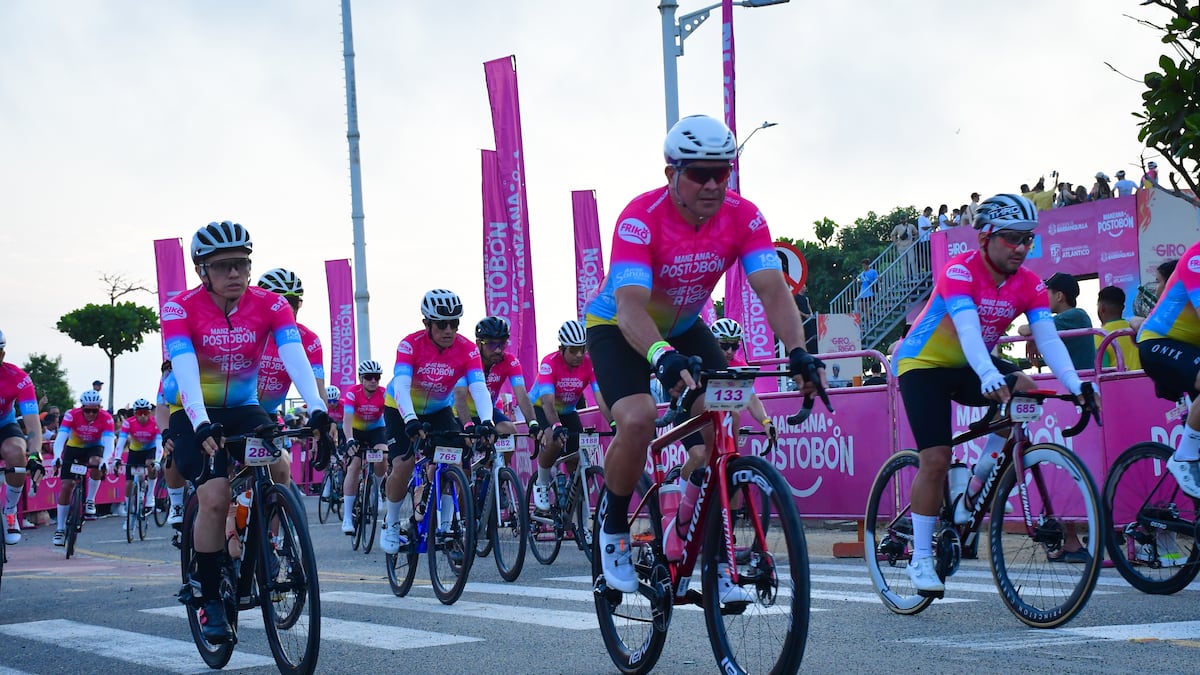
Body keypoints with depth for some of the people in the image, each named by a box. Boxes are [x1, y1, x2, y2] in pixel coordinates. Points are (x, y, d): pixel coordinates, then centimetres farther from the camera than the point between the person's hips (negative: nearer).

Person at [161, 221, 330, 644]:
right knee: (215, 496, -22)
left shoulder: (270, 305, -12)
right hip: (195, 417, -3)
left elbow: (296, 359, -26)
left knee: (278, 466, -26)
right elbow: (185, 372, -32)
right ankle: (209, 599, -8)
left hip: (244, 409, 3)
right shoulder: (180, 309, -18)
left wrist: (317, 410, -43)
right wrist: (202, 426, -48)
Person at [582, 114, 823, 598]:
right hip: (617, 327, -4)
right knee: (638, 420, -29)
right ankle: (613, 529, -2)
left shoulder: (743, 217, -19)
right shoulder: (641, 219, -32)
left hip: (683, 326, 4)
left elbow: (772, 289, -28)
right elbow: (629, 304, -43)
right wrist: (662, 357, -62)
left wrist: (798, 351, -46)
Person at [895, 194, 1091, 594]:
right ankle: (921, 558, -2)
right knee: (936, 459, -15)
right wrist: (989, 377, -57)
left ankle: (973, 493, -9)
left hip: (969, 366, 5)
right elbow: (967, 328, -40)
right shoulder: (960, 271, -26)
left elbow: (1048, 338, -20)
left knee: (1022, 387, -25)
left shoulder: (1029, 285, -10)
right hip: (924, 364, -5)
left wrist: (1074, 383, -38)